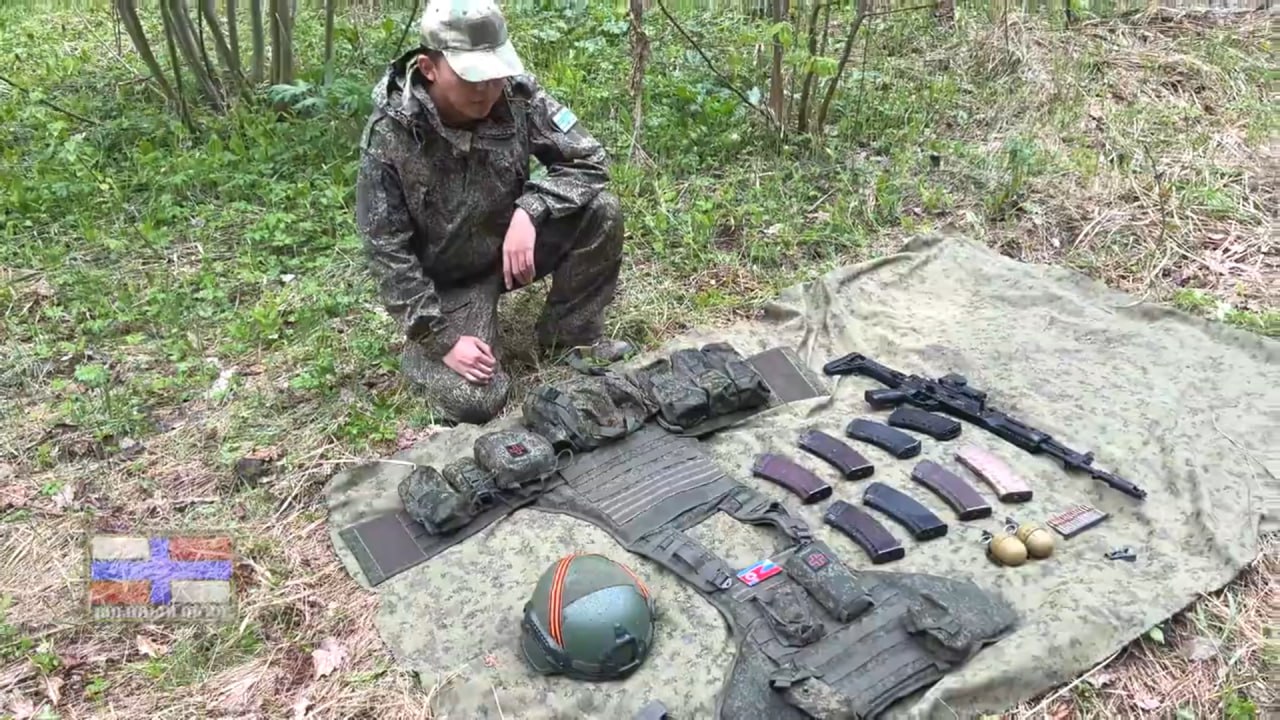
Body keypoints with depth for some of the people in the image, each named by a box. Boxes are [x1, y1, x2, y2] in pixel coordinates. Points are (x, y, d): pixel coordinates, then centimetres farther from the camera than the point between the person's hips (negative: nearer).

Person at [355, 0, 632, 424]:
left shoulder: (518, 96, -17)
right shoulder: (389, 136, -24)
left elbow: (588, 161, -13)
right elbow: (386, 249, -19)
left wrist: (530, 209, -31)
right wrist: (441, 338, -23)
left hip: (511, 244, 4)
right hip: (448, 278, -3)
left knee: (601, 212, -20)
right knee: (475, 402, -20)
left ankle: (569, 338, 0)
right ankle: (419, 348, 15)